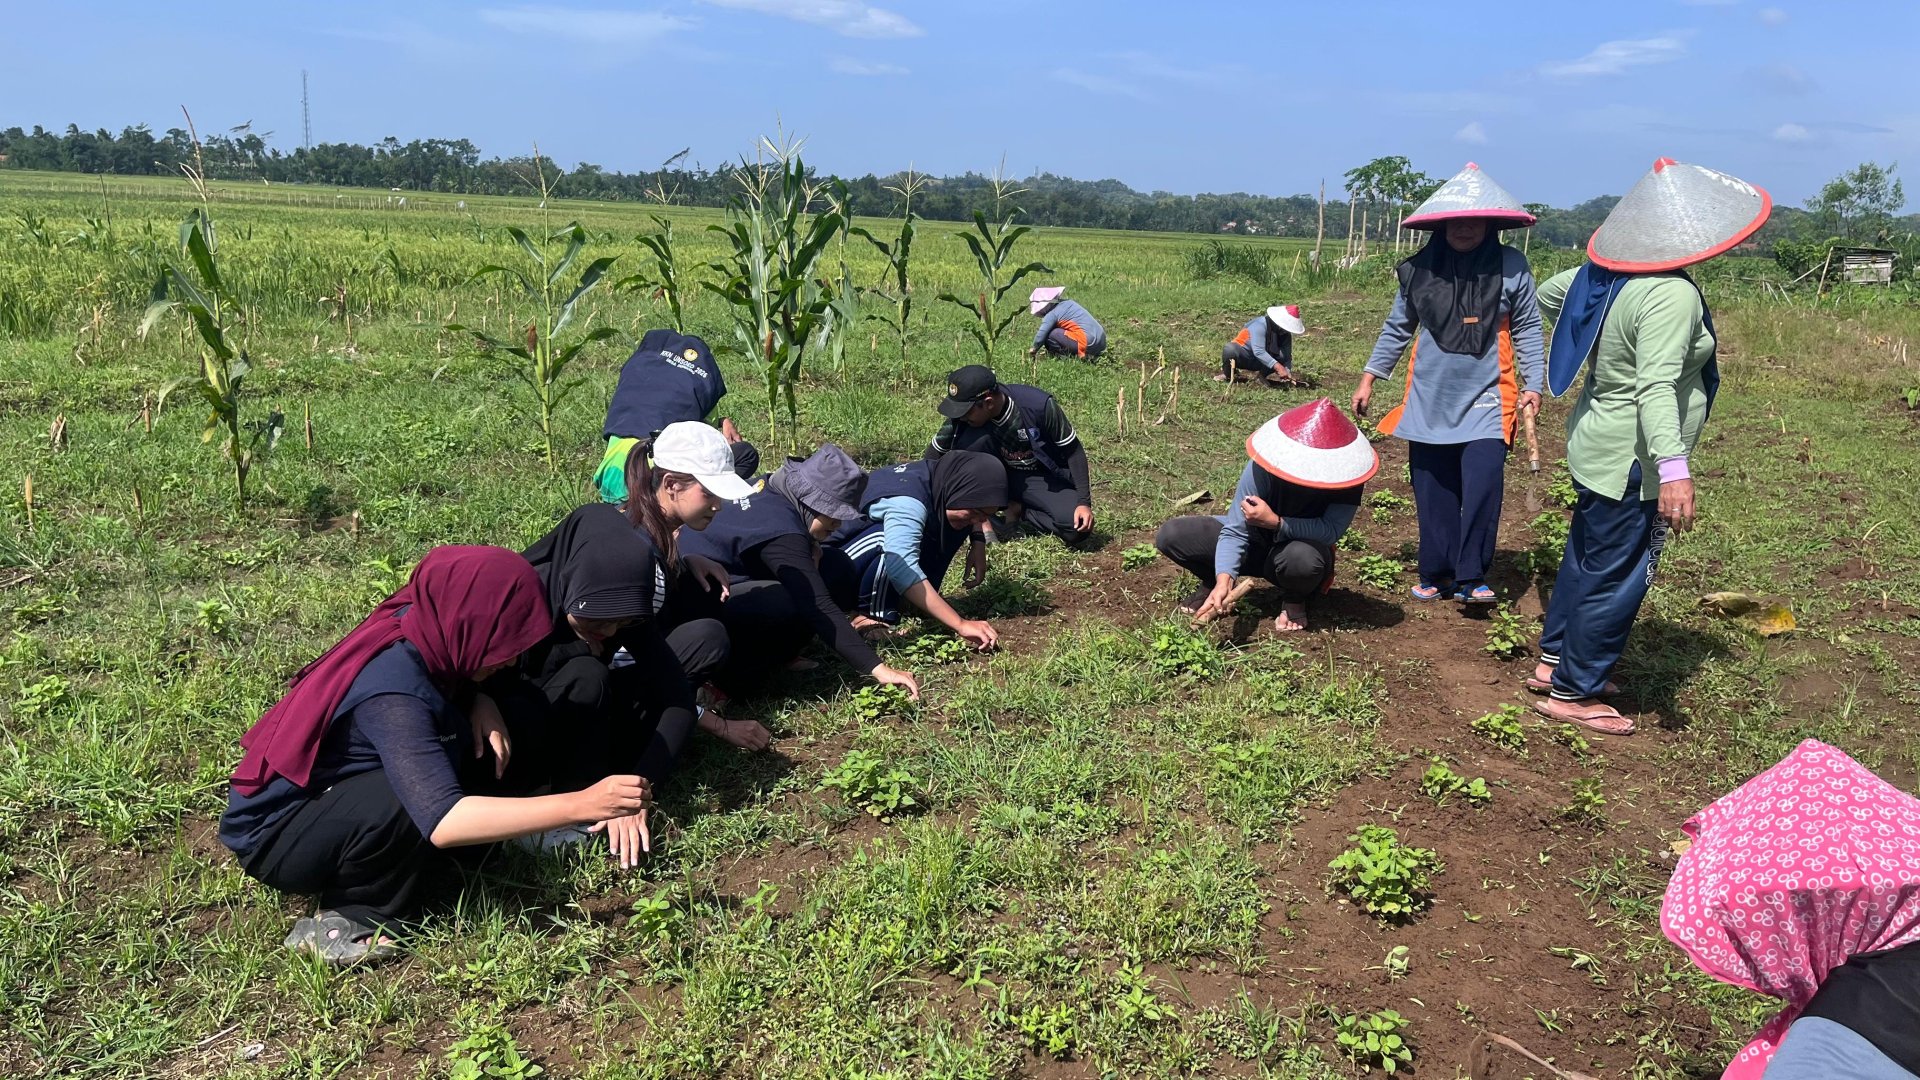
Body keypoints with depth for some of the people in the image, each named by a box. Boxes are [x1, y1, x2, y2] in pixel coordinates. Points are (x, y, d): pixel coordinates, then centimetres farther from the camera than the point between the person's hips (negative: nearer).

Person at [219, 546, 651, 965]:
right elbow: (442, 822, -44)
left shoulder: (422, 633, -11)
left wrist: (480, 702, -11)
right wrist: (580, 805, -45)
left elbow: (455, 686, 13)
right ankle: (354, 918, -10)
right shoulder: (392, 695, -34)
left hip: (340, 791, 9)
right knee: (420, 800, -37)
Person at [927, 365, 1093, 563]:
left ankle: (1018, 510, -3)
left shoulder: (1039, 405, -28)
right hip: (1003, 475, 1)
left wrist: (1084, 502, -23)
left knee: (1078, 528, -29)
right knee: (974, 439, -30)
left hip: (1047, 479, -1)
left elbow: (1074, 450, -17)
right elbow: (933, 457, -13)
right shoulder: (964, 414, -22)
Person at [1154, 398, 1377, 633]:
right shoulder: (1261, 467, -28)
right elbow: (1234, 531, -28)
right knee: (1170, 535, -20)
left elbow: (1331, 531, -33)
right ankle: (1215, 584, 10)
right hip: (1255, 545, 1)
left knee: (1303, 557, -42)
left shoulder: (1346, 473, -27)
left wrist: (1275, 522, -44)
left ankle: (1294, 599, -3)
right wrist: (1224, 580, -44)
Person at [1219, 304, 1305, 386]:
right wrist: (1277, 366, -46)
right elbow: (1258, 351, -38)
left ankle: (1263, 375, 0)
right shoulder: (1260, 325, -28)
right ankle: (1227, 374, -8)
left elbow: (1286, 356, -9)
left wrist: (1287, 372, -31)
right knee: (1229, 349, -38)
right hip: (1243, 357, -4)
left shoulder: (1286, 334, -8)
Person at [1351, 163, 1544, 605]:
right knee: (1433, 492, 7)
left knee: (1482, 484, -15)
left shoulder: (1510, 266, -3)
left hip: (1486, 399, -2)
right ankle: (1436, 574, 19)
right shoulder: (1420, 267, 2)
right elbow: (1397, 328, 11)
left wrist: (1533, 384, -4)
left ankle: (1471, 577, -4)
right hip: (1429, 399, 3)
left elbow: (1527, 329, 3)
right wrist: (1369, 377, 9)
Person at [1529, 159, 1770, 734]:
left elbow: (1547, 292, 18)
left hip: (1597, 445, 9)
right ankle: (1572, 693, 12)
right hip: (1633, 463, -9)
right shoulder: (1671, 294, -25)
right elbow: (1656, 387, -34)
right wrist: (1673, 467, -41)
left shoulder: (1606, 272, 0)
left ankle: (1553, 659, 34)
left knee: (1587, 554, 21)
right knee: (1616, 575, 2)